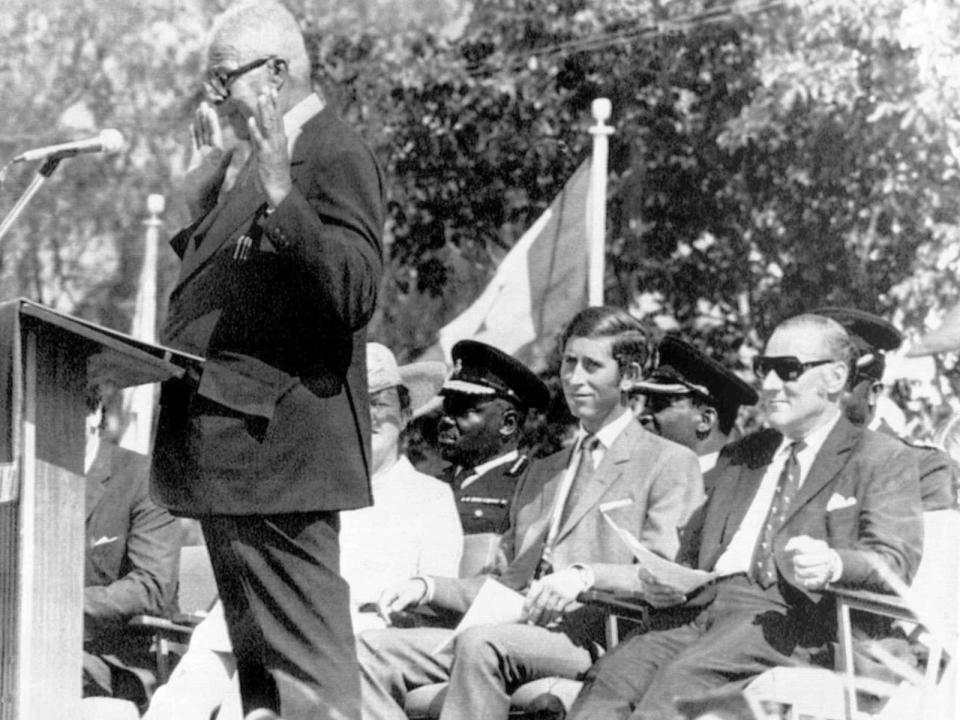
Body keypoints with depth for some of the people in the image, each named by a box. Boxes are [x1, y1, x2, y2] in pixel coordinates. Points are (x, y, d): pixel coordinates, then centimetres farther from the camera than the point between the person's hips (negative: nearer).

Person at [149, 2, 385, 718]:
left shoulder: (337, 158, -11)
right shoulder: (264, 161, 19)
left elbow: (354, 294, -22)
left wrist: (281, 197, -31)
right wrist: (203, 195, 12)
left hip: (275, 441, -11)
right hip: (230, 450, 11)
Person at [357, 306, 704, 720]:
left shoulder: (669, 464, 8)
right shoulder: (542, 474, 31)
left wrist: (584, 576, -23)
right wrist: (427, 588, 10)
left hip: (591, 643, -7)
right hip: (517, 632, 7)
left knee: (482, 644, -37)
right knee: (369, 651, -15)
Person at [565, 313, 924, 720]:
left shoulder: (882, 460, 10)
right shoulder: (740, 456, 30)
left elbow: (895, 564, -3)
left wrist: (836, 564, -25)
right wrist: (667, 582, 5)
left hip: (789, 615, -5)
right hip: (705, 605, 6)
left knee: (683, 677, -33)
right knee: (612, 673, -24)